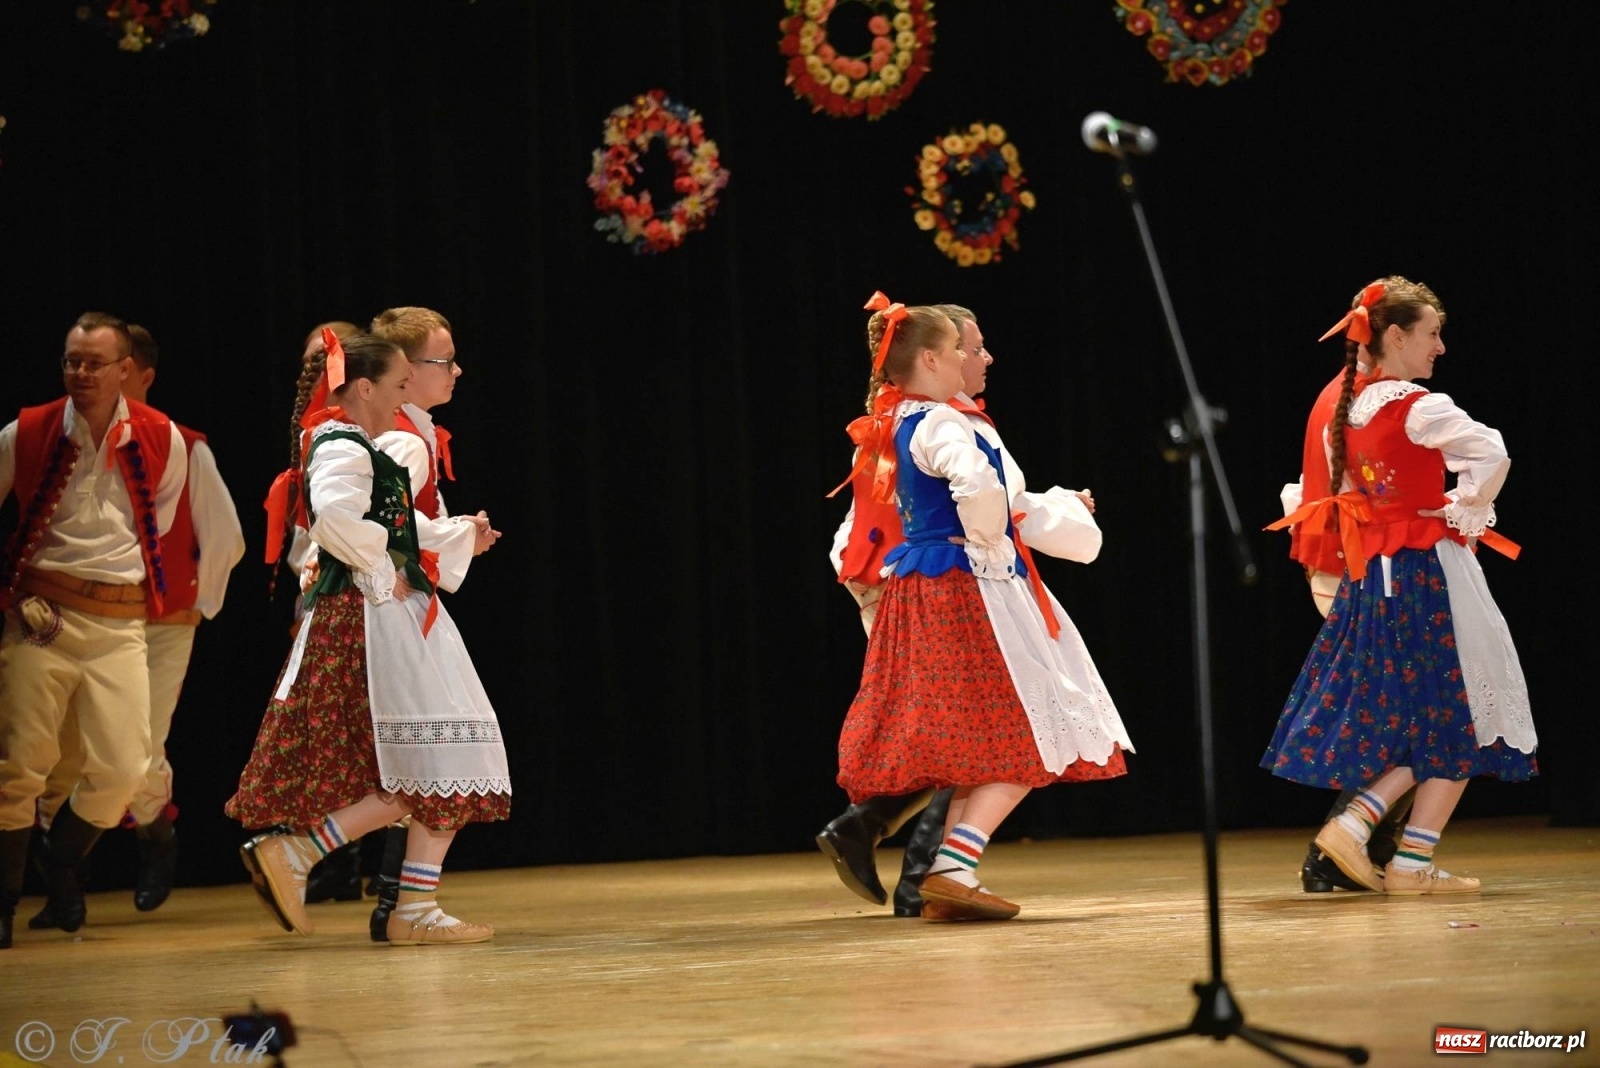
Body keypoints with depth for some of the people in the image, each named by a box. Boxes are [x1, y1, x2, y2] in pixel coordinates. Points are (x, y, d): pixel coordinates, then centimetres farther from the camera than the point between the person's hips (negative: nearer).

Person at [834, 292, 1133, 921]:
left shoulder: (894, 427, 14)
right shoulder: (940, 423, -16)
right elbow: (975, 485, -35)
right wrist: (991, 547, -18)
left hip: (922, 585, 9)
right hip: (967, 587, -9)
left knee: (976, 746, 14)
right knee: (1027, 737, -6)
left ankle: (947, 880, 11)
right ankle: (954, 866, -16)